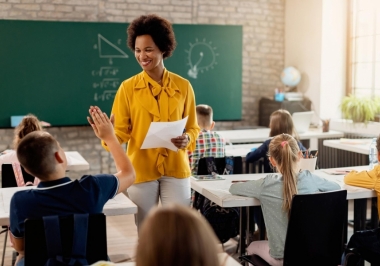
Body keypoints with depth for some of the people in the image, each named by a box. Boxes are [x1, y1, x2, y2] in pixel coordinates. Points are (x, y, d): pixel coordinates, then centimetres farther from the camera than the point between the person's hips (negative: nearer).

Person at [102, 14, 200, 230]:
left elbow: (193, 127, 8)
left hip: (176, 169, 0)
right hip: (141, 169, 0)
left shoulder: (183, 86, 2)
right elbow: (120, 129, -2)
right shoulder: (128, 87, 0)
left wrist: (187, 139, -13)